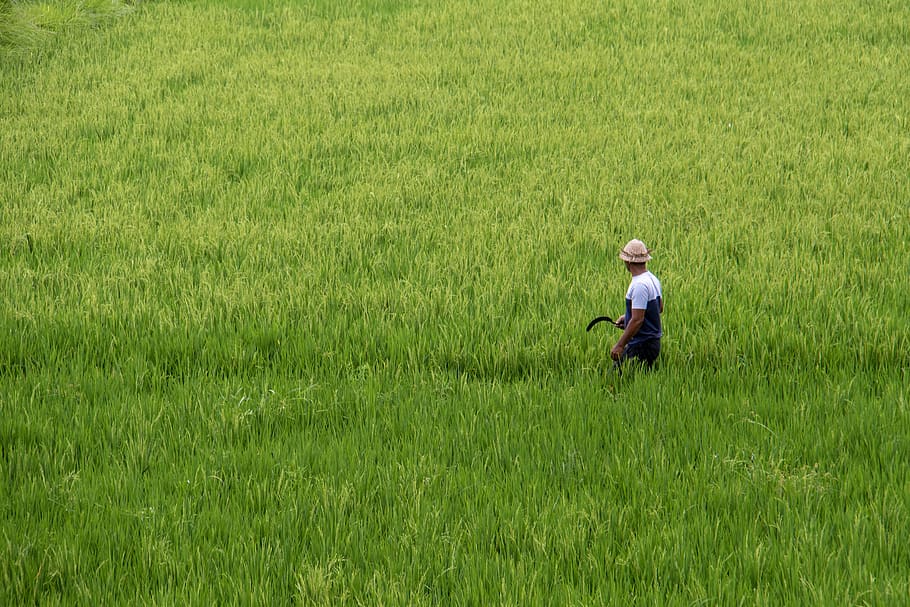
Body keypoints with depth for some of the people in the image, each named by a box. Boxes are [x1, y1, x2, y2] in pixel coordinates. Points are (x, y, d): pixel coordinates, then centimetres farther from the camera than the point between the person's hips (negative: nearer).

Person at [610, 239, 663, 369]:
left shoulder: (639, 285, -20)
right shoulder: (653, 279, 11)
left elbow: (637, 320, -23)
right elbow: (659, 308, 24)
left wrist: (620, 345, -19)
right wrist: (628, 318, 24)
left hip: (641, 347, -10)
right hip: (654, 340, 10)